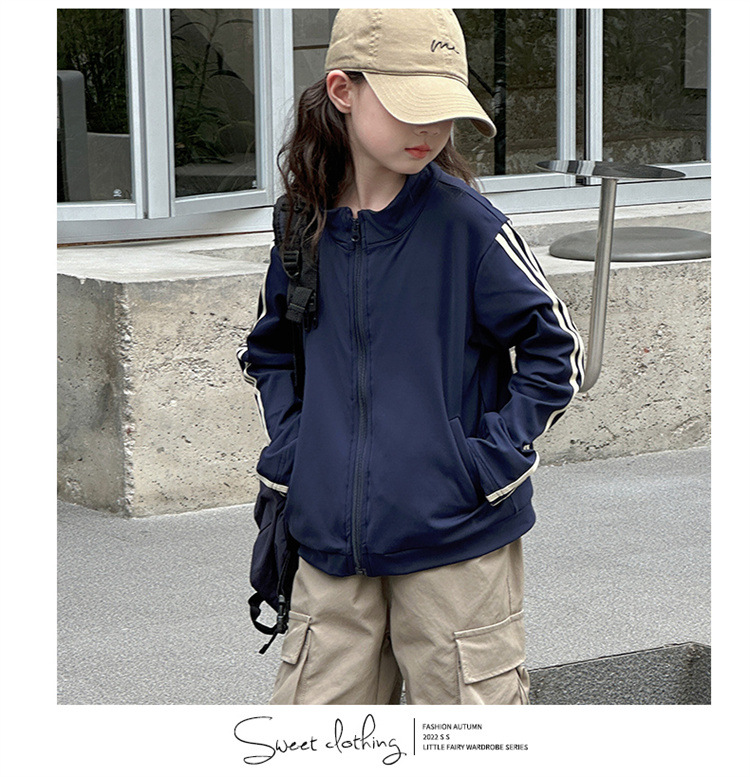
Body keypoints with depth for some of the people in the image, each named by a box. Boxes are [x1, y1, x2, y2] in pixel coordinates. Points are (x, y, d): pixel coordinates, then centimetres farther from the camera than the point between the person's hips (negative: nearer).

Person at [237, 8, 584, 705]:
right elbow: (268, 352, 23)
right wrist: (288, 446, 9)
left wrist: (489, 458, -11)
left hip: (457, 540, -4)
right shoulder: (305, 227, 5)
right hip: (332, 541, 4)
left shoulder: (467, 224, -8)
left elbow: (556, 355, -3)